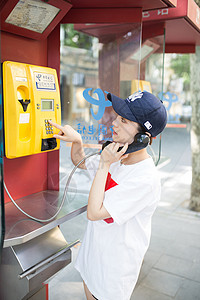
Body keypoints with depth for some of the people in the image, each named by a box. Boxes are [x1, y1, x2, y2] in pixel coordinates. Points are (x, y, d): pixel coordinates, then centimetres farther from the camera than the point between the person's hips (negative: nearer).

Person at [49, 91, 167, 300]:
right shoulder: (116, 157, -8)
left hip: (115, 264, -7)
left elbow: (94, 212, -31)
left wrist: (104, 165, -28)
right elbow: (80, 162, 10)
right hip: (93, 250, 7)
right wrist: (77, 141, -11)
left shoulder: (146, 179, -32)